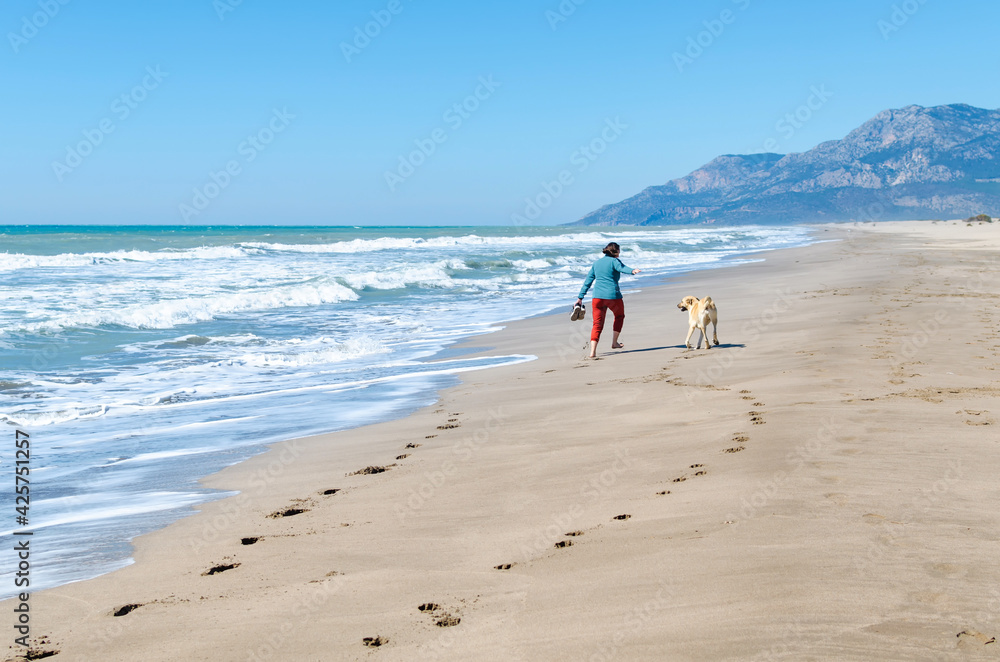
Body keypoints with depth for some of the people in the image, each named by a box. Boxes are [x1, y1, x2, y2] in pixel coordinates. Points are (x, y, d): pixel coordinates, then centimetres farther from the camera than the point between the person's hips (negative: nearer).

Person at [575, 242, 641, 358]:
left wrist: (580, 297, 20)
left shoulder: (597, 263, 17)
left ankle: (593, 351, -11)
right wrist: (632, 271, -43)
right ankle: (614, 343, 27)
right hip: (612, 295, -4)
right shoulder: (614, 261, -1)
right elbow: (622, 268, -24)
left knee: (597, 324, 5)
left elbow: (588, 281, 17)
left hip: (597, 296, 4)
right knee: (619, 316, 24)